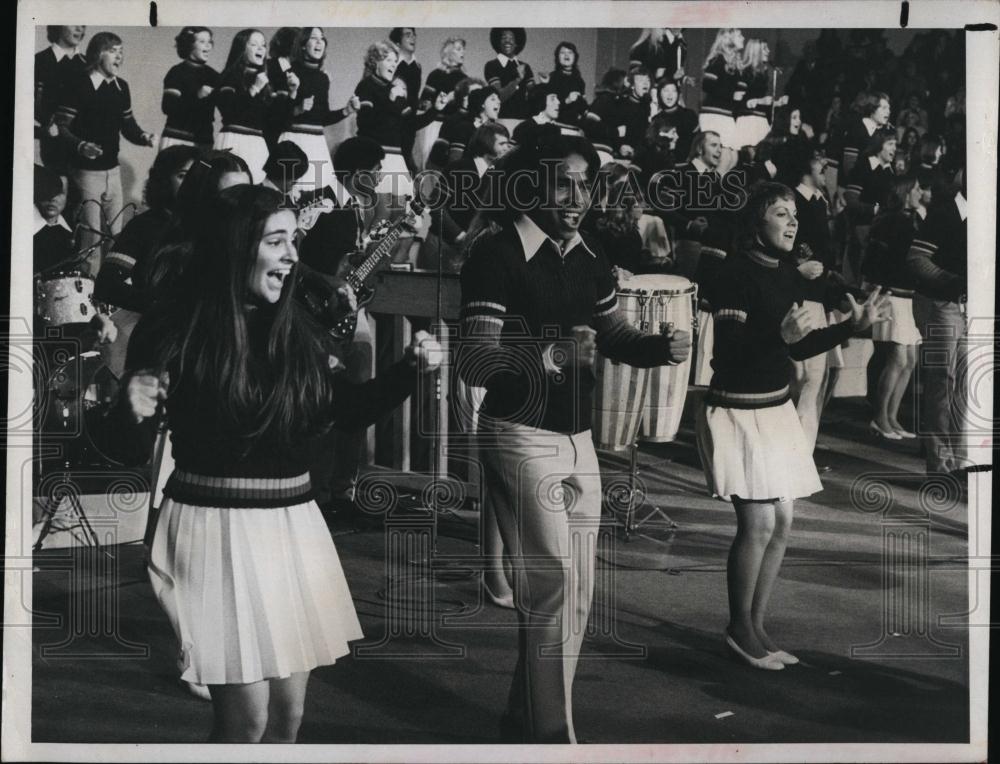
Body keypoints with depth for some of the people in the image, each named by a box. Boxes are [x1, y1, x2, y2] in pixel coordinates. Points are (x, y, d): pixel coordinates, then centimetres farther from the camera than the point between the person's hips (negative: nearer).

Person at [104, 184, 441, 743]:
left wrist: (410, 370, 4)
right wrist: (133, 413, -26)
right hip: (216, 527, -5)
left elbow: (346, 412, 16)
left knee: (288, 713, 11)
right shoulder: (174, 331, -8)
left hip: (294, 527, 5)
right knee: (246, 718, -3)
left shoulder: (297, 331, 6)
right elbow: (136, 448, -4)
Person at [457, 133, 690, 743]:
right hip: (522, 436, -7)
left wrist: (659, 347, -5)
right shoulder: (498, 253, -14)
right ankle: (552, 735, 9)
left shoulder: (589, 255, 8)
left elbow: (616, 337, 16)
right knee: (553, 585, -7)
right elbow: (474, 363, -20)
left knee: (577, 594, 13)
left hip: (579, 439, 8)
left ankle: (525, 723, 30)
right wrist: (550, 354, -35)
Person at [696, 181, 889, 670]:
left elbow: (797, 349, 15)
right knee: (758, 523, -9)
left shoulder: (786, 274, 8)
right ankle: (739, 629, 11)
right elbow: (727, 352, -21)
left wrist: (852, 327, 10)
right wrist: (781, 335, -33)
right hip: (738, 412, -8)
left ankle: (756, 628, 22)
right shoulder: (737, 272, -15)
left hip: (776, 408, 8)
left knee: (781, 524, 9)